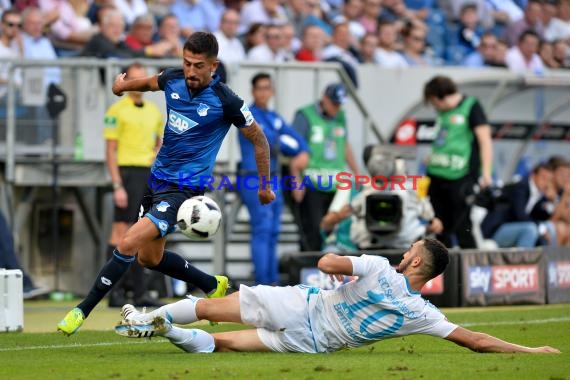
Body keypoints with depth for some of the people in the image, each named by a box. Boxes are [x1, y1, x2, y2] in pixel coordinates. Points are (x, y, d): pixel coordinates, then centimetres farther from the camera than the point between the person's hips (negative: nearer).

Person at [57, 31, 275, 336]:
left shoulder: (225, 101, -18)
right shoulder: (173, 80, -3)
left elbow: (259, 140, -4)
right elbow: (151, 82, 24)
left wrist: (264, 187, 5)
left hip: (183, 188, -8)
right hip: (157, 177, 8)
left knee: (128, 244, -21)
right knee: (149, 257, 19)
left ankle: (83, 310, -12)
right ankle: (213, 286, 38)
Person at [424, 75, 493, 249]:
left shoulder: (471, 107, -3)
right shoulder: (443, 112, 17)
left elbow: (485, 140, -7)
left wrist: (486, 173, -14)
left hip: (461, 177, -7)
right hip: (438, 176, 7)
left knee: (462, 228, -9)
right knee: (441, 228, 8)